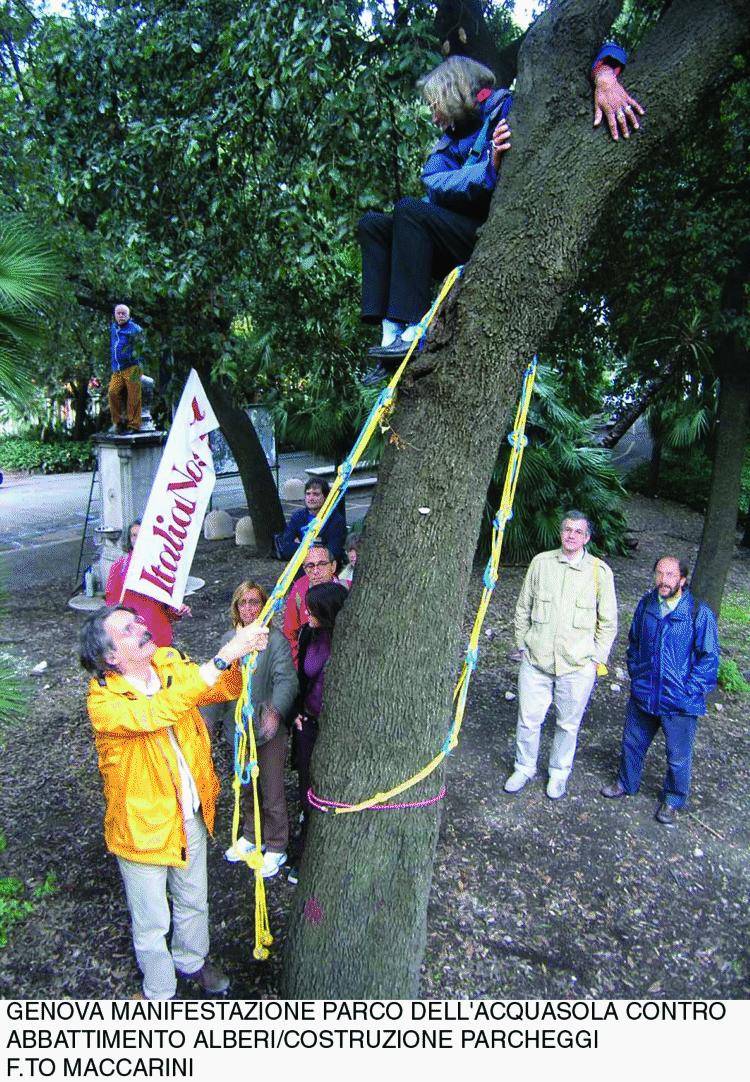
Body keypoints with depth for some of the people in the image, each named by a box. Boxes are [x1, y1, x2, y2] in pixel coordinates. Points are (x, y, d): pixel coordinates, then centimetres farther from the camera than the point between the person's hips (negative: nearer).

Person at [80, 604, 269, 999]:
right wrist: (223, 656, -47)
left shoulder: (171, 666, -9)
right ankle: (160, 993, 43)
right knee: (153, 922, 16)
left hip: (191, 814, 5)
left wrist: (243, 653, -31)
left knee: (193, 900, 26)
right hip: (143, 824, -5)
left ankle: (191, 960, 55)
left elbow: (224, 688, -9)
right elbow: (157, 712, -44)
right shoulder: (103, 702, -27)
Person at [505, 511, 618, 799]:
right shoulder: (541, 562, 0)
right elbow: (523, 608, 10)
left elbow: (608, 622, 3)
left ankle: (559, 773, 35)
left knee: (568, 724, 12)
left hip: (578, 666, -1)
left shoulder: (600, 571, -4)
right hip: (535, 659, 1)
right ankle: (524, 768, 33)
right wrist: (522, 644, 8)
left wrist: (596, 658, -1)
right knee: (528, 719, 10)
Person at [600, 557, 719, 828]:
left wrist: (691, 689, -11)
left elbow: (709, 657, -8)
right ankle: (626, 783, 44)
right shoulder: (646, 605, -2)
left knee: (678, 757, 11)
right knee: (632, 743, 21)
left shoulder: (699, 613, -15)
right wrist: (635, 674, 8)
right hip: (643, 694, 4)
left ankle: (672, 801, 34)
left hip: (680, 703, -4)